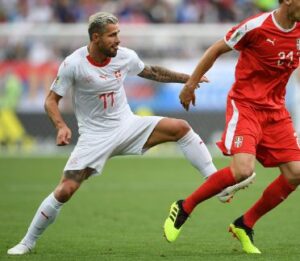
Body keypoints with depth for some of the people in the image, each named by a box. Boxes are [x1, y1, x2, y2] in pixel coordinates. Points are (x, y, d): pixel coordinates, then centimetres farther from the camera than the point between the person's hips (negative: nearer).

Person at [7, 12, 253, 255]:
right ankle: (27, 242, 5)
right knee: (64, 191, -13)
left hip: (127, 125, 4)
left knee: (180, 127, -15)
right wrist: (61, 126, -27)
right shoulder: (73, 64, -17)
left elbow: (151, 72, 16)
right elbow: (51, 100, -9)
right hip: (95, 136, -4)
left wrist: (186, 78, 16)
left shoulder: (125, 56, -5)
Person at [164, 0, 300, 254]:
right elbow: (216, 49, -3)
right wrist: (191, 83, 1)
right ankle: (184, 208, -2)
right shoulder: (256, 26, -16)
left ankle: (245, 225, 13)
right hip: (245, 106, -6)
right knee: (242, 170, -24)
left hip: (276, 110, 6)